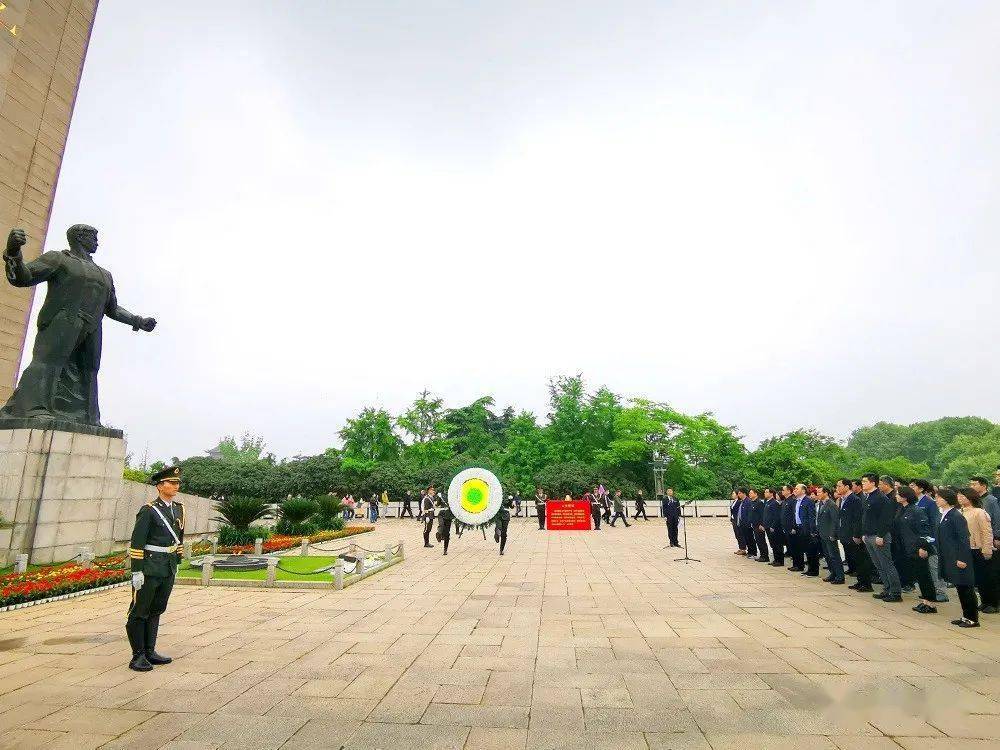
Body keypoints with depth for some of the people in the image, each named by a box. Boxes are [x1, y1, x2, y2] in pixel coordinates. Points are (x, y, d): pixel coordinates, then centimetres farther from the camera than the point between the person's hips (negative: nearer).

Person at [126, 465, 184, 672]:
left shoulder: (178, 509, 9)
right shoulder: (148, 510, -12)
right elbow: (136, 543, -14)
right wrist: (137, 571, -16)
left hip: (169, 569, 7)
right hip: (150, 567, -7)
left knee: (156, 610, 15)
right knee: (139, 612, 4)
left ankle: (150, 652, 25)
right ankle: (138, 656, 12)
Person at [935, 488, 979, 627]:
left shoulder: (956, 516, -16)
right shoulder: (944, 515, 10)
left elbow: (963, 538, -18)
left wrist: (961, 558, -18)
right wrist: (940, 556, 17)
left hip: (959, 559, -9)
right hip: (949, 559, 9)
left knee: (966, 588, 1)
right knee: (960, 589, 15)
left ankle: (973, 619, 11)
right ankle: (966, 617, 23)